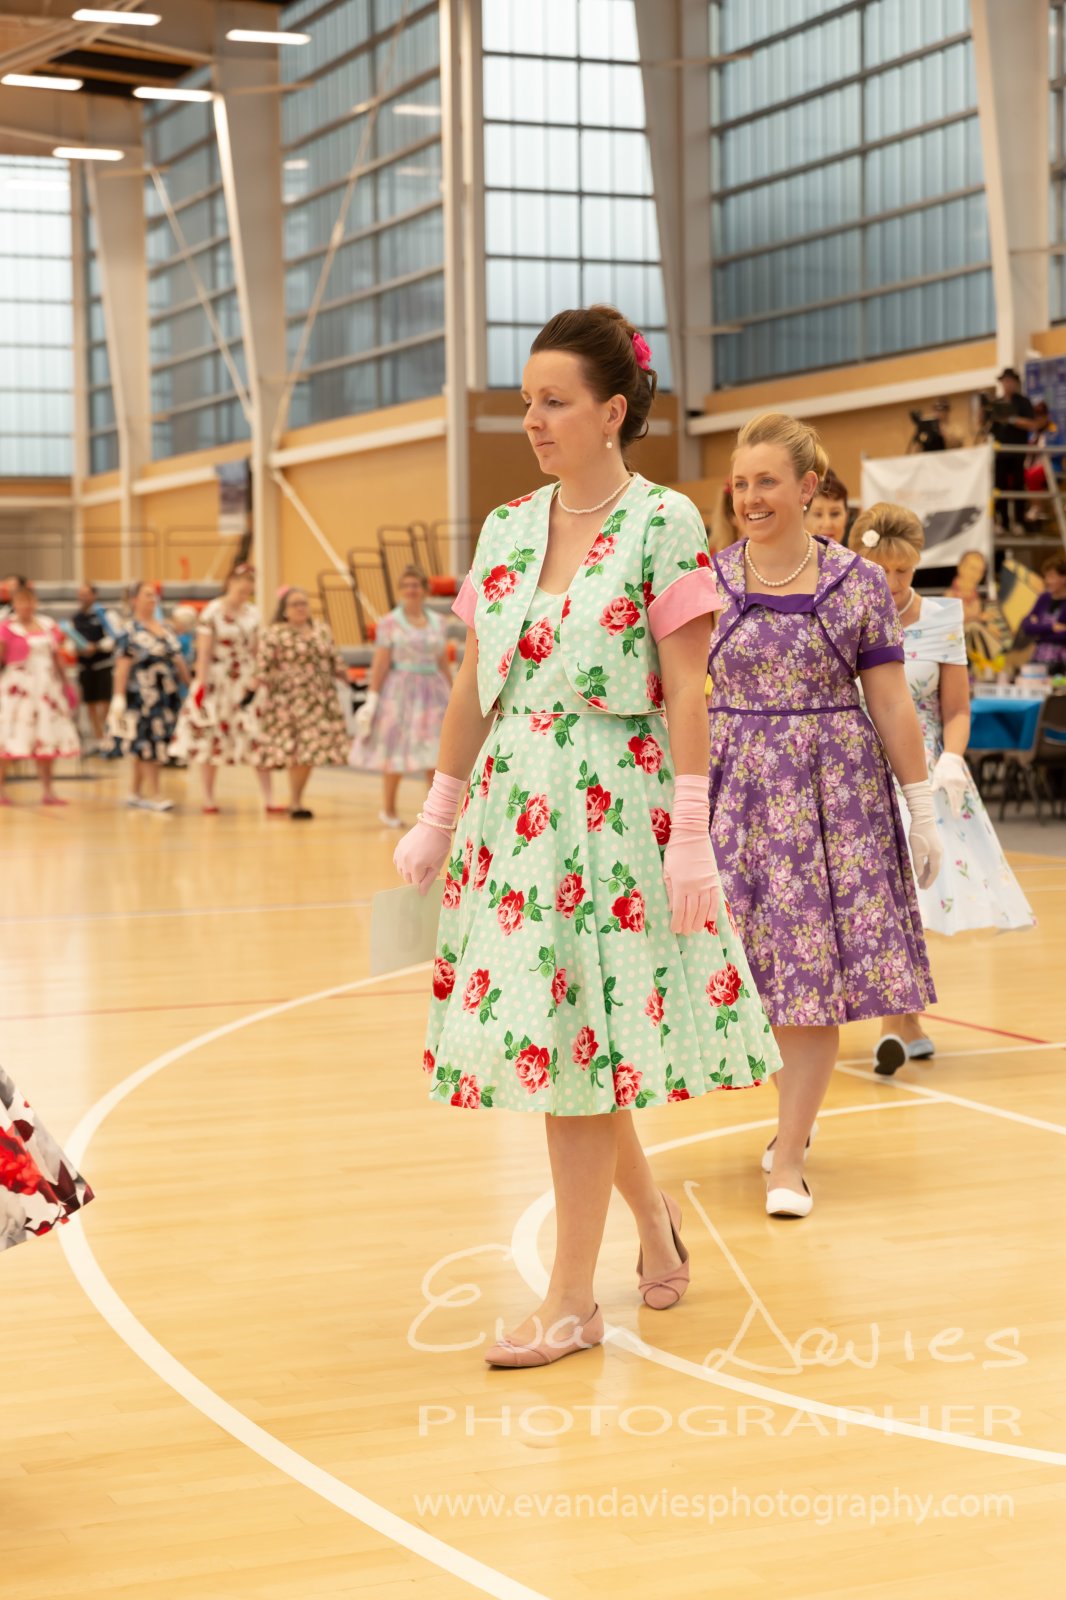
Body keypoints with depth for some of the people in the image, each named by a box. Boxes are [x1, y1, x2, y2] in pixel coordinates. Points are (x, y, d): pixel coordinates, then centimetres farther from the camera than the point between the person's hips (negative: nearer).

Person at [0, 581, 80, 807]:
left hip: (46, 688, 5)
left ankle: (48, 791, 11)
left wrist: (64, 685, 14)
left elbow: (56, 659, 15)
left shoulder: (48, 626, 9)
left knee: (47, 741, 6)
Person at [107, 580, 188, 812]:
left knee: (145, 750, 11)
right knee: (149, 745, -8)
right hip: (142, 696, -6)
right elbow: (122, 666, -11)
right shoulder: (131, 632, -7)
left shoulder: (166, 628, 13)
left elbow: (178, 660, 18)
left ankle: (138, 793, 18)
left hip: (166, 696, 6)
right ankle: (152, 794, -6)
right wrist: (119, 697, -16)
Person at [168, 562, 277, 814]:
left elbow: (257, 651, 9)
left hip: (246, 684, 4)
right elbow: (203, 652, -10)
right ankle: (209, 800, 17)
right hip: (217, 682, -3)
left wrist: (256, 679, -2)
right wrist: (201, 685, -14)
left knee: (259, 739, -4)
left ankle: (268, 800, -4)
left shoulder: (253, 614, 6)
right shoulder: (212, 613, -8)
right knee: (211, 739, 6)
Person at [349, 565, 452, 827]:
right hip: (399, 689, -4)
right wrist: (372, 697, -11)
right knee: (396, 754, 2)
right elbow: (380, 663, -7)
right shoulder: (390, 623, -4)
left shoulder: (438, 622, 9)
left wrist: (452, 694, 14)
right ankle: (388, 810, 16)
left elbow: (443, 662, 14)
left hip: (432, 690, 4)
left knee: (437, 754, 2)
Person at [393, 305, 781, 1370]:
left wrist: (691, 834, -13)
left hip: (613, 805, -6)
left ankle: (572, 1299, 6)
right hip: (514, 802, 6)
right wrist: (438, 815, 15)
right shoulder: (505, 529, 10)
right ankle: (654, 1220, 33)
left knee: (571, 1044, -4)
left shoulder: (664, 523, -6)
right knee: (552, 1040, 9)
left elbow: (685, 689, -9)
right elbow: (473, 683, 15)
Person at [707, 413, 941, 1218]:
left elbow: (893, 705, 1)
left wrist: (923, 809, 1)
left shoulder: (858, 583, -1)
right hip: (736, 790, 2)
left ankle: (789, 1158, 3)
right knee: (753, 967, 3)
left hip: (835, 791, -1)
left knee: (817, 971, -4)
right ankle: (797, 1115, 26)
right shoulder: (706, 582, 3)